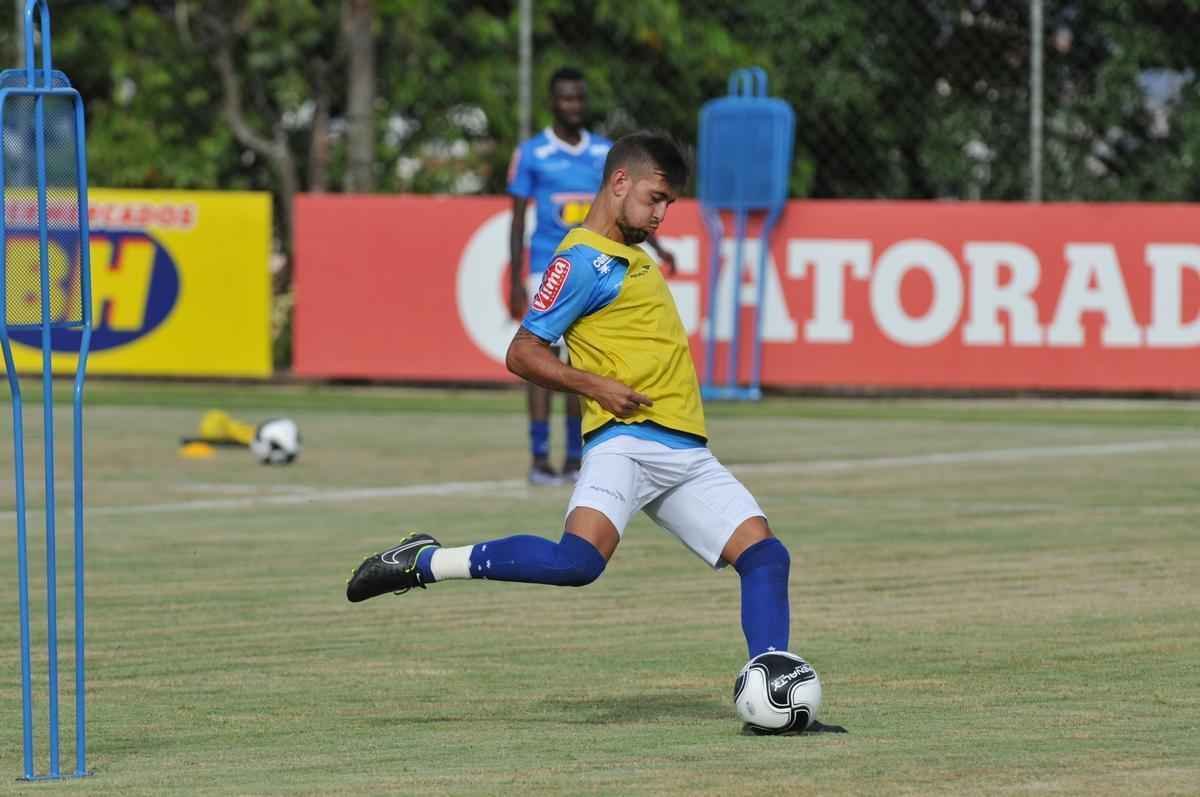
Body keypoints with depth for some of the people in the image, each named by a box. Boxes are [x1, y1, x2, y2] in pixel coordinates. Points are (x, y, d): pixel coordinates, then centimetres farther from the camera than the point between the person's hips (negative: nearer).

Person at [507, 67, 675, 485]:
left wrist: (656, 248, -7)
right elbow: (518, 221, 1)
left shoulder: (607, 152, 9)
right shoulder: (531, 154, 0)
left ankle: (575, 460, 11)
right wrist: (515, 283, -5)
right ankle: (539, 459, -5)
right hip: (548, 271, -3)